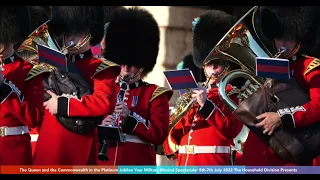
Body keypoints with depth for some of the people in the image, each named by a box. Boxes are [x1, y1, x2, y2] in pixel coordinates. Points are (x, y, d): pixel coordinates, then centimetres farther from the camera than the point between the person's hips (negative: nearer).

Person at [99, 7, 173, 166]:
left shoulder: (155, 94, 6)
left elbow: (160, 134, -4)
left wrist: (130, 116, -16)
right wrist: (101, 126, -11)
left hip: (139, 165, -3)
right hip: (105, 164, 3)